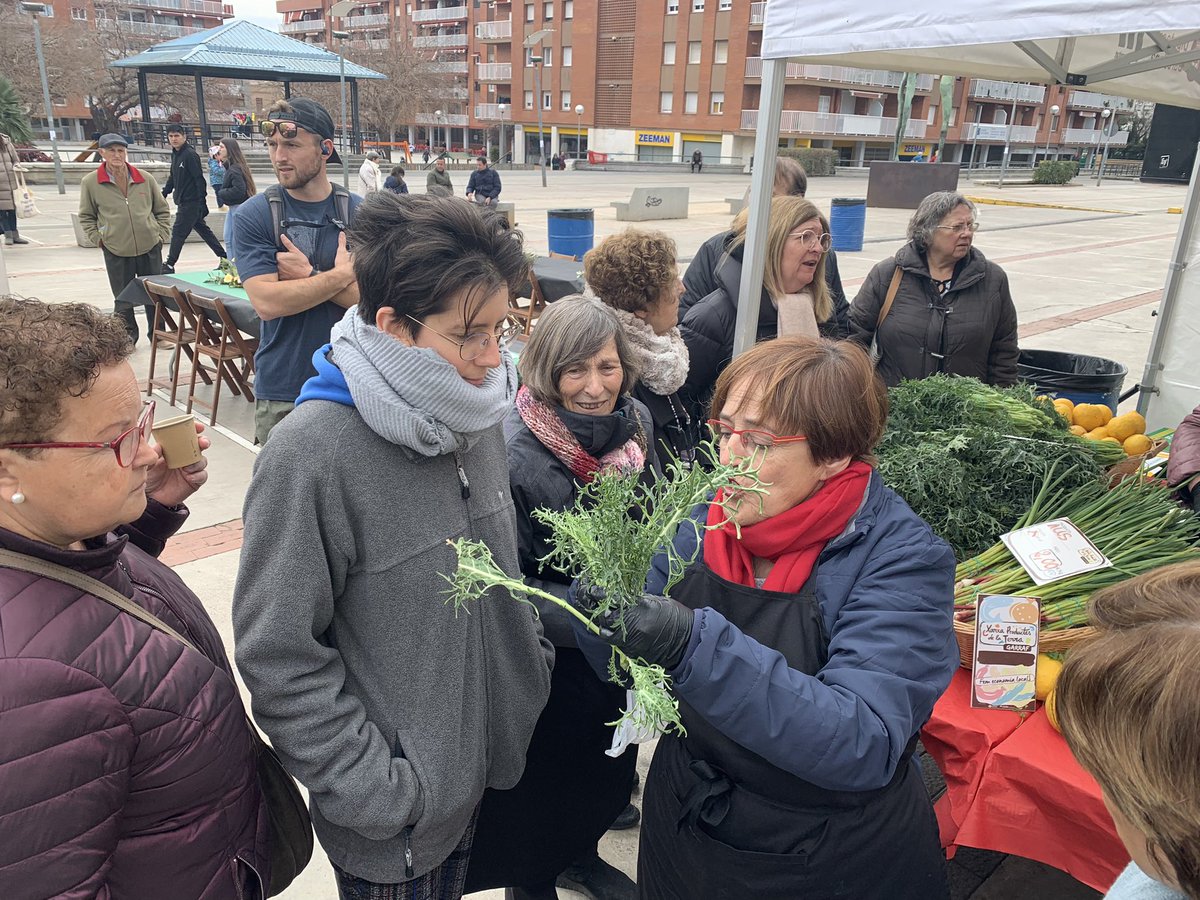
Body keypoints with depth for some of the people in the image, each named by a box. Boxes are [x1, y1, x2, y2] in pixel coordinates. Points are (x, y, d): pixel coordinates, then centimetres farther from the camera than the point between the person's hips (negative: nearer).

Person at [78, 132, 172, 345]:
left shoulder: (145, 178, 2)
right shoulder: (90, 182, -2)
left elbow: (162, 210, 13)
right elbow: (86, 216, 9)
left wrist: (161, 234, 4)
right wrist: (99, 239, 0)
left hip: (150, 248, 1)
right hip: (116, 251, -1)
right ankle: (128, 336, 24)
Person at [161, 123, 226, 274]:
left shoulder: (190, 155, -14)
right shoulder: (175, 155, 12)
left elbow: (199, 179, -18)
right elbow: (173, 177, 22)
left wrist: (202, 202, -21)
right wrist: (163, 193, 18)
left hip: (191, 202, -9)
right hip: (183, 202, 9)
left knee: (178, 233, -6)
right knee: (203, 229, 14)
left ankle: (169, 265, 1)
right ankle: (223, 256, 21)